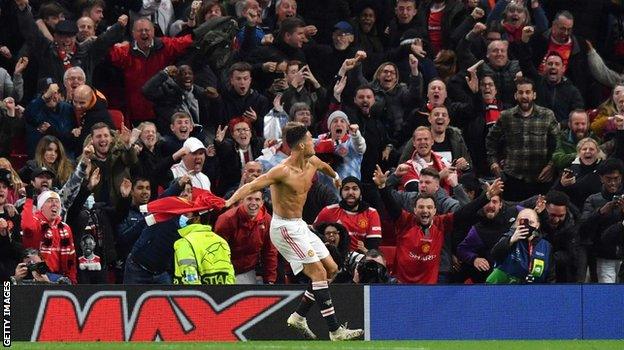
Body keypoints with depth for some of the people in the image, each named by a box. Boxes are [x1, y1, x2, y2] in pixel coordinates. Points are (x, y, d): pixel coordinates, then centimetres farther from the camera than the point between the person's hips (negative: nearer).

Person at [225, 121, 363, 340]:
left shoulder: (312, 163, 4)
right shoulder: (283, 171, -21)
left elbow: (324, 166, 29)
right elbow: (252, 186, -28)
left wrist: (335, 177, 52)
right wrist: (229, 202, -43)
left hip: (300, 226, 10)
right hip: (285, 228, -10)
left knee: (331, 269, 10)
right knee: (319, 273, -14)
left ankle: (299, 316, 15)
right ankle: (335, 330, -14)